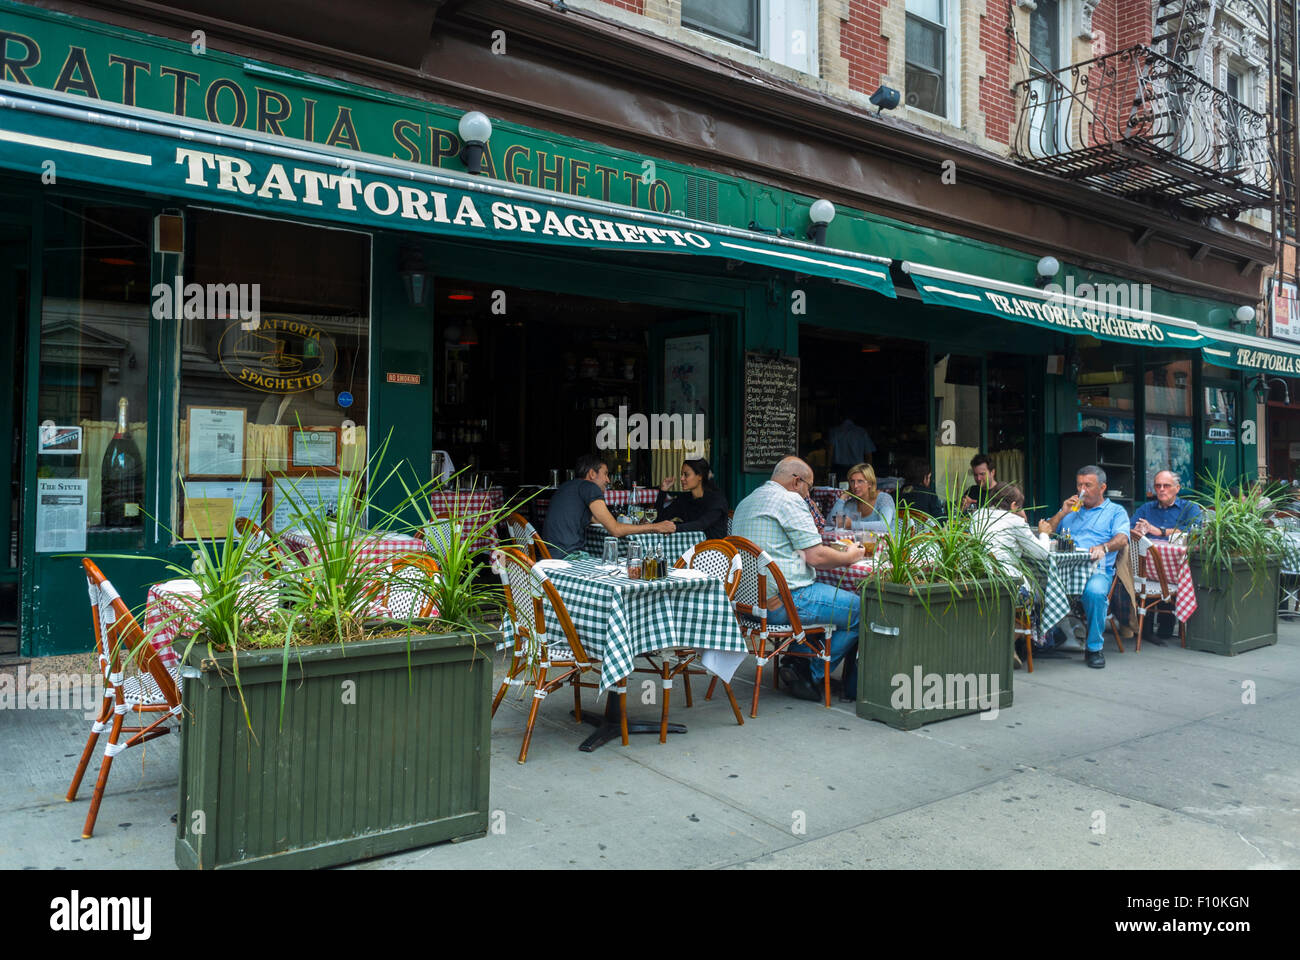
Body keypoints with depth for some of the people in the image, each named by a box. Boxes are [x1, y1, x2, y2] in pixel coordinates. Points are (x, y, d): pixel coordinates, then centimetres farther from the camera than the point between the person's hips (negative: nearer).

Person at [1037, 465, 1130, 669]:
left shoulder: (1115, 511, 18)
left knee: (1095, 591, -38)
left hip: (1096, 569, -3)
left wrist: (1103, 547, -23)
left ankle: (1094, 648, -17)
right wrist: (1062, 513, 9)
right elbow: (1047, 532, 22)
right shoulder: (1070, 509, 30)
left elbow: (1122, 538, -2)